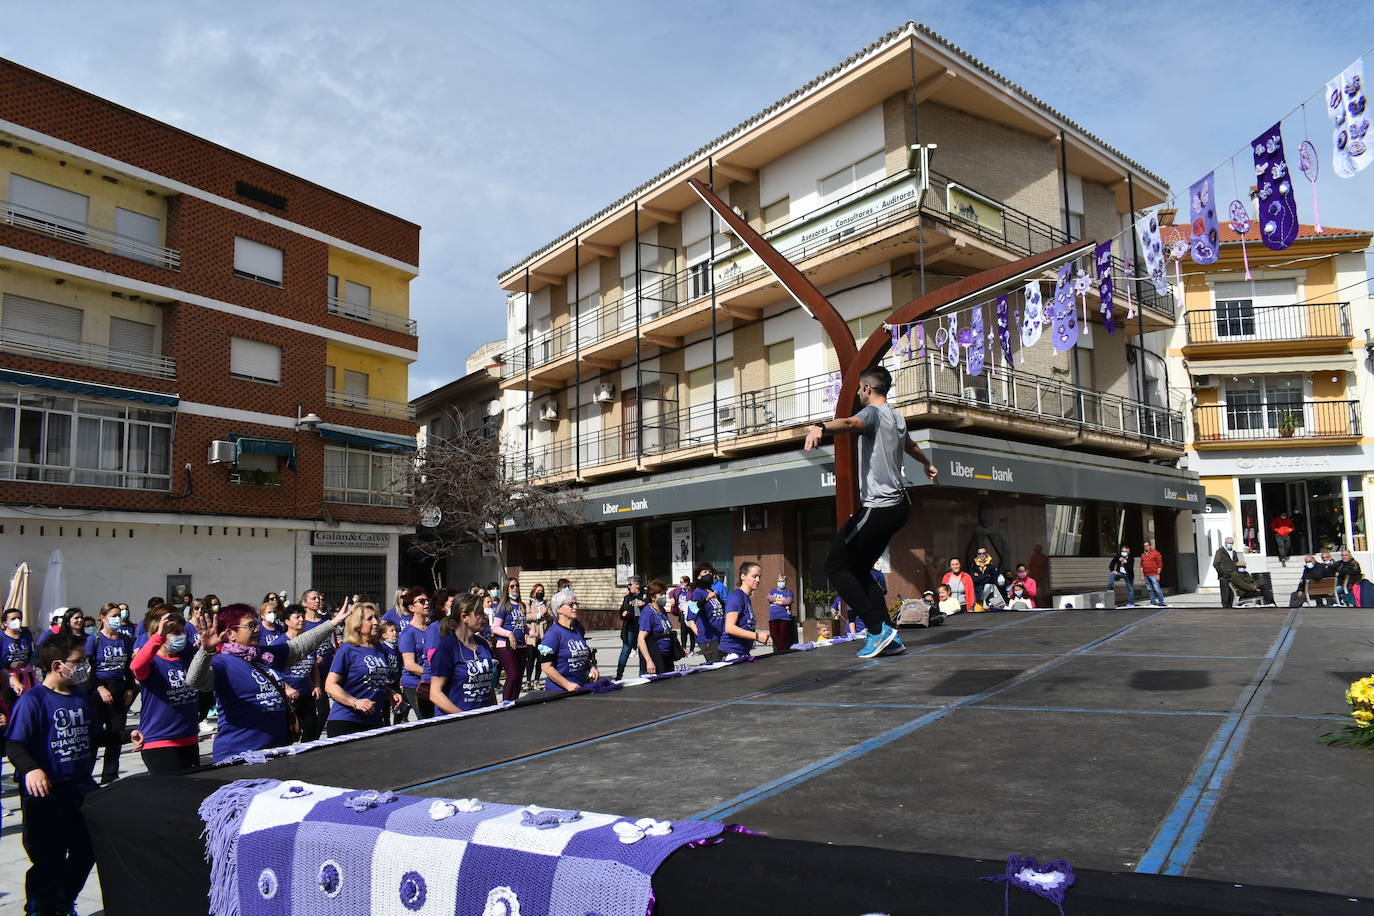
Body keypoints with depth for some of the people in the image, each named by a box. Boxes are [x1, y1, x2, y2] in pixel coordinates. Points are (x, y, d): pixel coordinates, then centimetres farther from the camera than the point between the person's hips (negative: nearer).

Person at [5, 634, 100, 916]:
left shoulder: (80, 697, 9)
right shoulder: (32, 700, -15)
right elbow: (13, 744, -21)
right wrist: (31, 768, -34)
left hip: (81, 787, 7)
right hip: (45, 792, -7)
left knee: (86, 851, 15)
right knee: (49, 860, 4)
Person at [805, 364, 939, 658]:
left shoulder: (874, 413, -7)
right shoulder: (897, 418, 20)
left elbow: (850, 423, -33)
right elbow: (909, 445, 43)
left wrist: (821, 427, -53)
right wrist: (927, 463, 64)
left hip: (877, 506, -9)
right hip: (898, 505, 9)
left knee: (835, 566, -4)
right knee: (859, 570, 14)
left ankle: (878, 629, -8)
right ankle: (889, 638, 10)